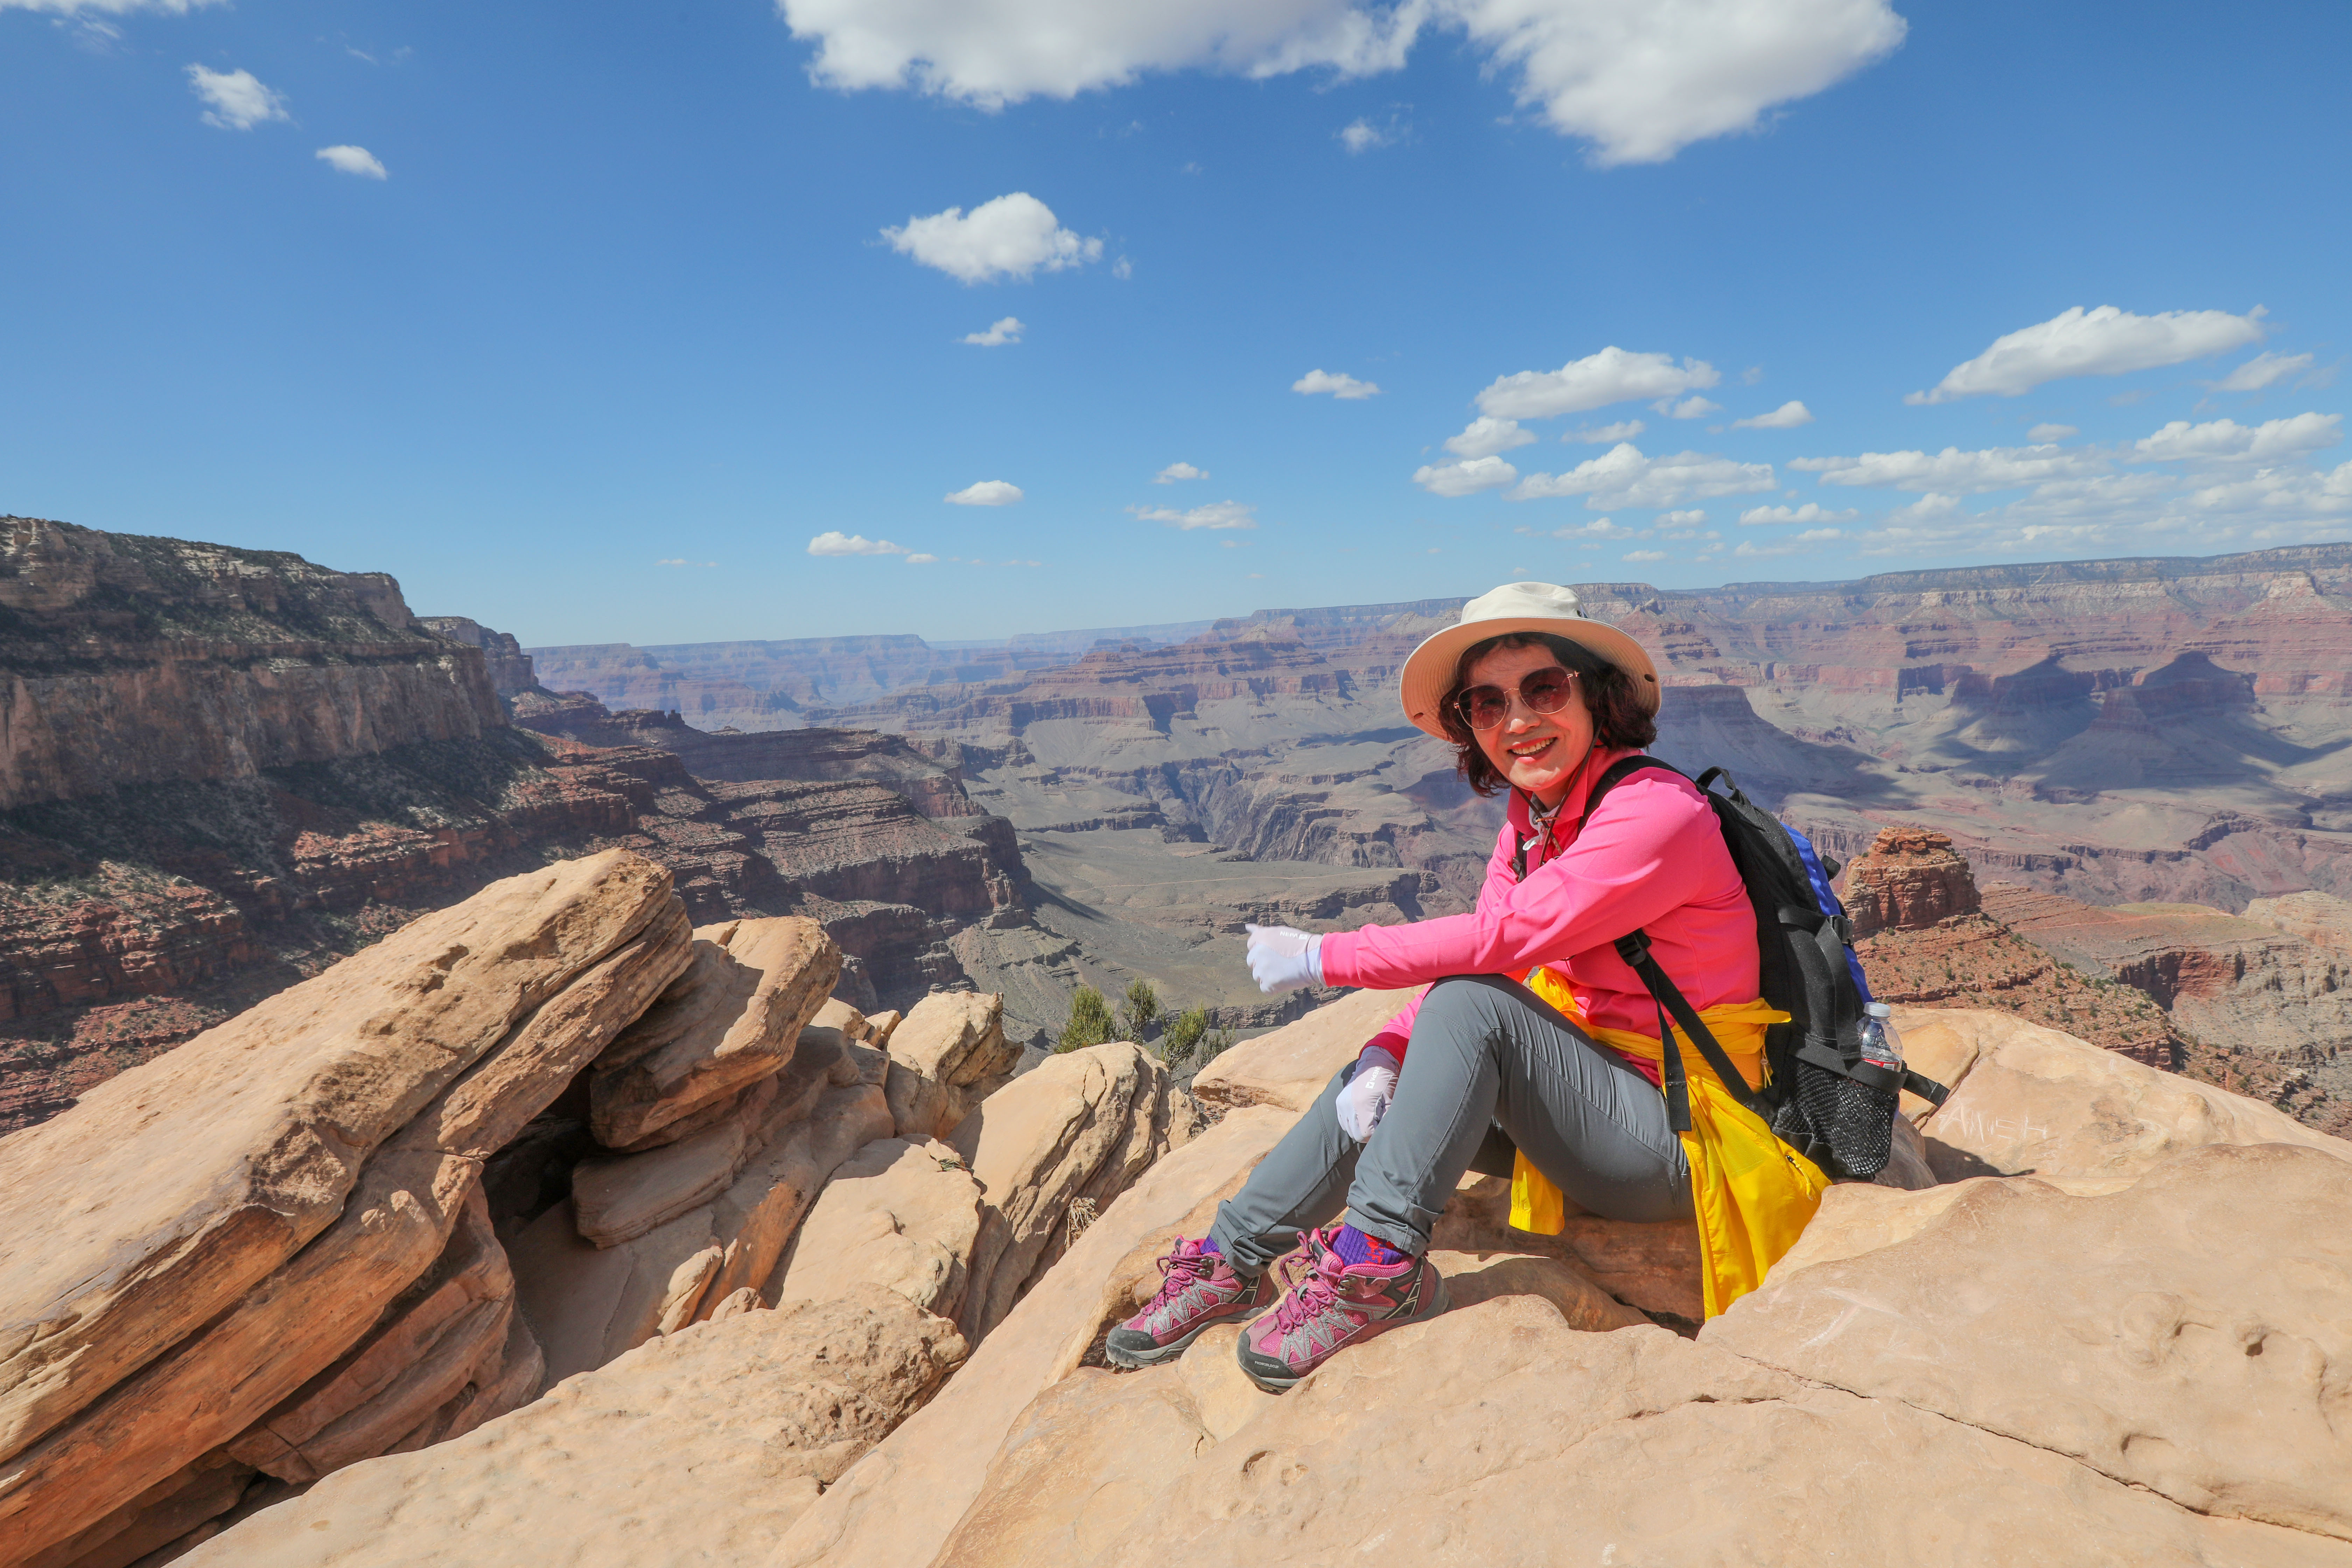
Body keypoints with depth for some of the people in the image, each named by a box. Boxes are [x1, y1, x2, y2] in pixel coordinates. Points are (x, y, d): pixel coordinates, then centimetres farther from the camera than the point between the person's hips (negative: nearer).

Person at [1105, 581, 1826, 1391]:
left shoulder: (1659, 812, -21)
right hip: (1600, 1096, 8)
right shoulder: (1532, 817, 5)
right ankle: (1234, 1260, 2)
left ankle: (1380, 1262, -22)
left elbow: (1501, 938, -28)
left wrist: (1322, 958, -21)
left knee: (1474, 1006, -28)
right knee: (1379, 1070, -5)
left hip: (1680, 1147, -8)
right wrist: (1385, 1056, -19)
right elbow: (1478, 954, -2)